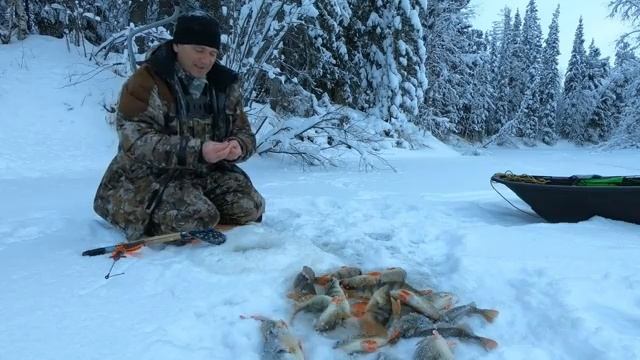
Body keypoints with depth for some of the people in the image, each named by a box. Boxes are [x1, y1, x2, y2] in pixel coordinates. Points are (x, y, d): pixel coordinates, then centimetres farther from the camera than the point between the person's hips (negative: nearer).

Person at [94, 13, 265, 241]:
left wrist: (238, 147, -20)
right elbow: (137, 142, -23)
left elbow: (244, 132, 6)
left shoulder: (224, 84, 4)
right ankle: (152, 223, 4)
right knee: (197, 219, -29)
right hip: (151, 174, -5)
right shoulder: (145, 83, -12)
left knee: (250, 208, -17)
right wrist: (196, 151, -34)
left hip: (207, 172, 5)